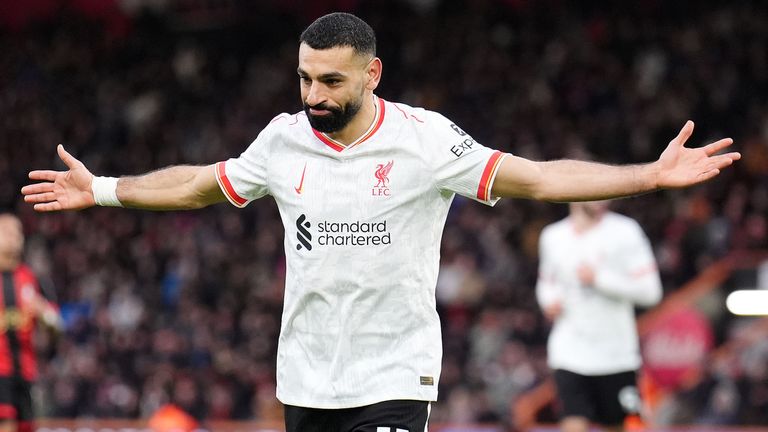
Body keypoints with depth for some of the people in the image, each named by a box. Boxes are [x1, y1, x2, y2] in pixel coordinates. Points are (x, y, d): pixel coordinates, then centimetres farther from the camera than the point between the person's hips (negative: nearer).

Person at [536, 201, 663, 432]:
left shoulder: (626, 231, -6)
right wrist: (549, 301, 2)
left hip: (615, 355, -1)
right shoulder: (553, 237, 6)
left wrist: (600, 278, -18)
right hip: (569, 354, 1)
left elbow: (650, 291, -10)